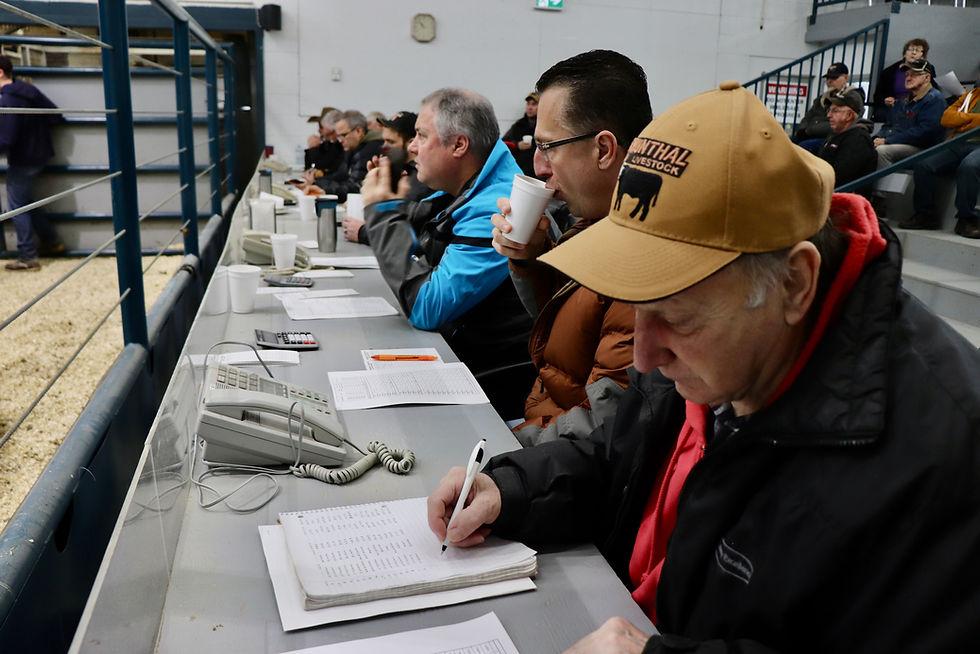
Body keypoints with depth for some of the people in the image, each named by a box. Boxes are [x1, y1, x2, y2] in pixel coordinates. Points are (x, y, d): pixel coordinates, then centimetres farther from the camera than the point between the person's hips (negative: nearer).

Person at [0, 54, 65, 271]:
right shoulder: (29, 90, 2)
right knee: (24, 201, 22)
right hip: (39, 154, 8)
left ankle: (27, 258, 7)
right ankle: (52, 241, 25)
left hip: (21, 161, -8)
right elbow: (56, 117, 5)